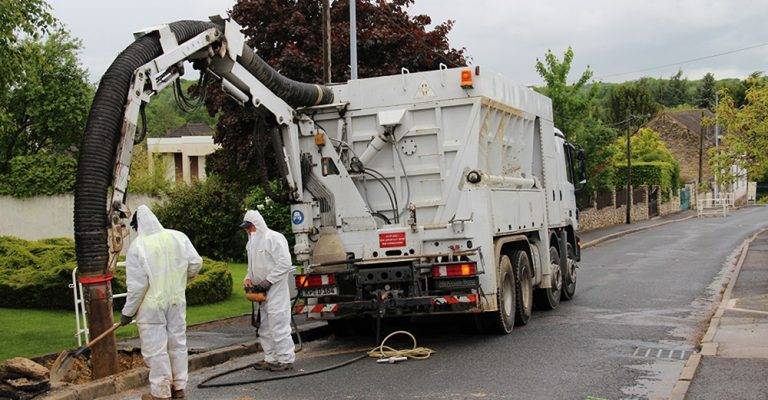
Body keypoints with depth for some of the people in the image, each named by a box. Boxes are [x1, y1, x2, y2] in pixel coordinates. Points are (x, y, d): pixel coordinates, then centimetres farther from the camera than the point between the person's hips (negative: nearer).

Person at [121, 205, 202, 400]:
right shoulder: (178, 237, -2)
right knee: (178, 343, 16)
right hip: (177, 302, 5)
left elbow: (137, 285, -14)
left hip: (151, 306, -5)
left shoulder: (137, 247, -14)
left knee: (155, 349, 4)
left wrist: (127, 312, -3)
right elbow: (196, 263, 0)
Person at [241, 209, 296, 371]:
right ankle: (270, 358, 22)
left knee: (278, 324, -8)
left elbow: (285, 263, -18)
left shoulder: (274, 238, -12)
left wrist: (268, 281, -20)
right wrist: (248, 278, 8)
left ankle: (286, 359, -2)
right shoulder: (252, 242, 16)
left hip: (276, 289, -9)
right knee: (264, 327, 13)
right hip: (261, 291, 9)